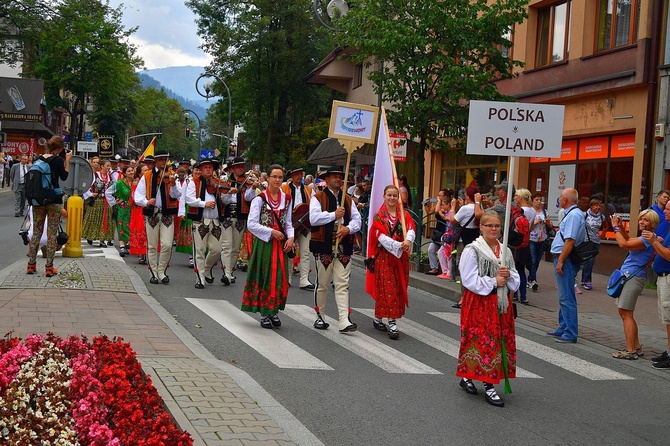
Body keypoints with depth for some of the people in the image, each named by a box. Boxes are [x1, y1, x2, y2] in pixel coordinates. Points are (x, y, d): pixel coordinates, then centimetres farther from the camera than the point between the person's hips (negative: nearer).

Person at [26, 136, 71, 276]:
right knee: (52, 234, 1)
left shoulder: (38, 159, 4)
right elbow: (64, 177, -1)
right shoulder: (58, 160, -10)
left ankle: (31, 265, 13)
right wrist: (67, 161, 3)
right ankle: (49, 267, 1)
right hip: (54, 200, -4)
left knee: (36, 232, 11)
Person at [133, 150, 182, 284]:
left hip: (167, 214, 0)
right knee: (152, 246, 6)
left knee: (167, 245, -8)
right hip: (151, 214, 0)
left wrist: (173, 185, -27)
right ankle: (154, 273, 17)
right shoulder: (147, 176, 5)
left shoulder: (171, 176, 4)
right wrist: (146, 201, -20)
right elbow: (138, 195, -1)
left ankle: (162, 271, 10)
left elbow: (177, 195, -8)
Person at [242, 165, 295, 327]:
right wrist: (272, 232, -14)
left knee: (280, 277, 5)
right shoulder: (260, 198, -8)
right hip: (264, 243, -4)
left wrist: (290, 238, -6)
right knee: (265, 277, -1)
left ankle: (274, 311, 17)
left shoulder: (287, 198, 7)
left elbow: (288, 223, 12)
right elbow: (251, 224, -11)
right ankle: (264, 313, 9)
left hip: (281, 244, 4)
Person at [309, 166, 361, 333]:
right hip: (324, 246, -3)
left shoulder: (348, 200, 15)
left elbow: (357, 220, 7)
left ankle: (344, 321, -8)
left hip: (344, 247, 3)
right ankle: (319, 317, 22)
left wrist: (348, 228, -12)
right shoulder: (318, 198, 0)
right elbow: (314, 218, -14)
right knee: (322, 284, 7)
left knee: (342, 285, -3)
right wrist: (334, 215, -15)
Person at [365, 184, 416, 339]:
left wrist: (408, 240, -32)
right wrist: (399, 246, -26)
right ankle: (392, 324, -5)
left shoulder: (404, 214, 8)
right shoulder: (379, 216, -1)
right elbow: (382, 237, -13)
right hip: (384, 256, -4)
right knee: (387, 289, -7)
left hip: (401, 257, 4)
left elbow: (411, 230, -9)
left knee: (398, 289, 5)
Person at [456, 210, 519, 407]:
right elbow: (469, 280, -14)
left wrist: (508, 276, -8)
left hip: (501, 302, 6)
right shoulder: (472, 250, -8)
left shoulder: (505, 251, 10)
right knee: (482, 341, -7)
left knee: (501, 340, 7)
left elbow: (516, 280, 14)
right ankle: (489, 387, 2)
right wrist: (494, 282, -14)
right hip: (479, 302, -6)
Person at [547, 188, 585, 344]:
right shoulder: (571, 214, 16)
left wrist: (560, 261, -23)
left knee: (566, 298, -7)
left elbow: (570, 240, -23)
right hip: (562, 259, 11)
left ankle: (570, 334, -4)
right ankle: (563, 329, 27)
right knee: (564, 297, 17)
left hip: (565, 260, -11)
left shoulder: (573, 215, -16)